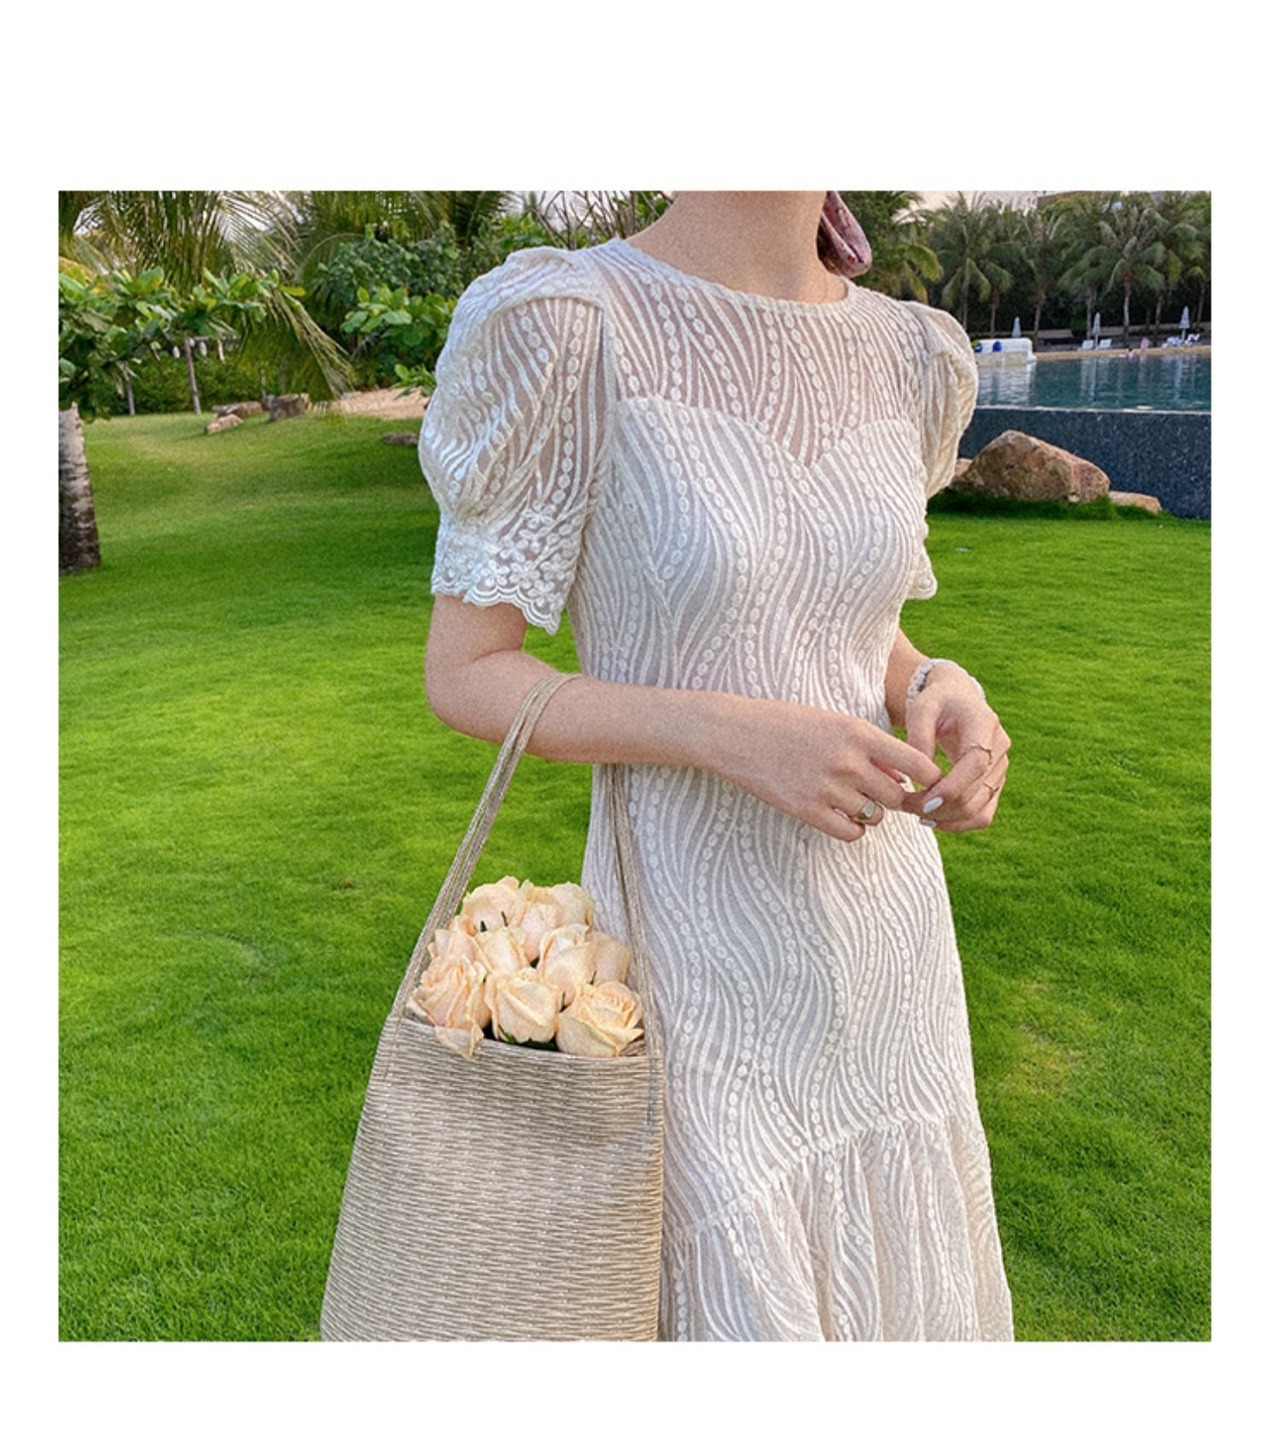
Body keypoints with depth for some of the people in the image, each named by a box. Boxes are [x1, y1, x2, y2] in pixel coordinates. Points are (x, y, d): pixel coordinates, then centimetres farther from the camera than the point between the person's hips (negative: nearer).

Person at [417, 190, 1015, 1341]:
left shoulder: (898, 358, 3)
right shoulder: (559, 327, -15)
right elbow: (462, 678, -11)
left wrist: (948, 694, -11)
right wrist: (739, 737, -25)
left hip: (881, 933, 6)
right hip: (699, 958, -5)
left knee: (891, 1300, 23)